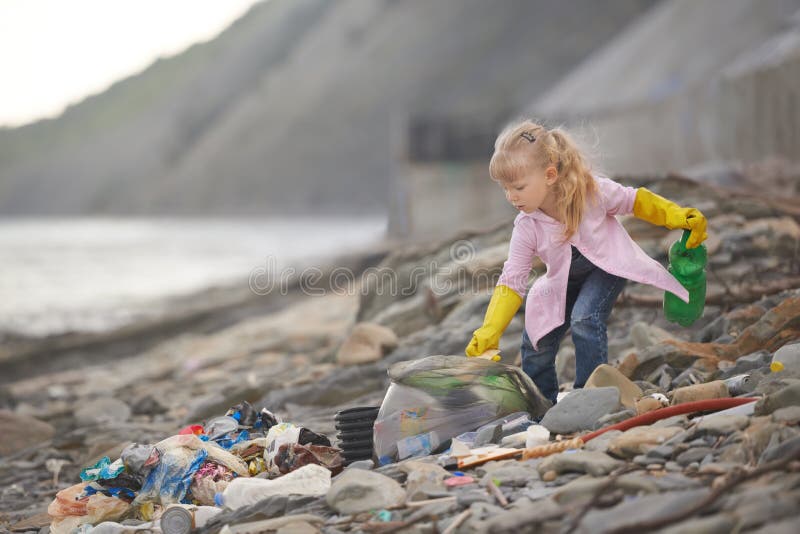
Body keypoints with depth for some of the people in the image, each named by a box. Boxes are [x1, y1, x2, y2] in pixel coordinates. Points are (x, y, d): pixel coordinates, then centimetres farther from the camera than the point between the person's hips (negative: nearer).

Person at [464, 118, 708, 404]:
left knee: (584, 319, -29)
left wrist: (680, 217, -19)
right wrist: (488, 333, -31)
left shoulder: (593, 190, -28)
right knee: (535, 342, -1)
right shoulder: (526, 228, -22)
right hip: (563, 281, 4)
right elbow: (511, 282, -20)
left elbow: (635, 200, -10)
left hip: (608, 266, -4)